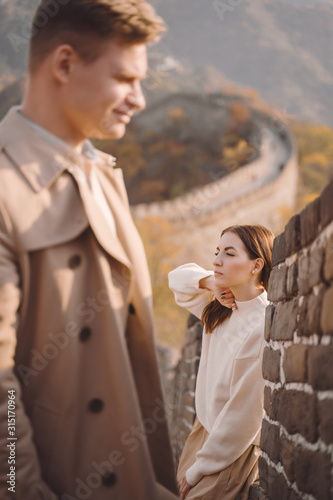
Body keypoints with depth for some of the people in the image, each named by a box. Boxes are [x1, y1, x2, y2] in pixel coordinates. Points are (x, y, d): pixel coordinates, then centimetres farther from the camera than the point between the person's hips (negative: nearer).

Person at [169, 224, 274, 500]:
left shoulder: (265, 327, -26)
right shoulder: (220, 308, -3)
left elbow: (244, 414, -23)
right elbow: (178, 277, 14)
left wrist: (197, 471, -14)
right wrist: (211, 282, -9)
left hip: (233, 452, -7)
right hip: (205, 430, 7)